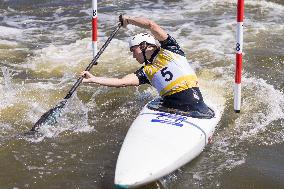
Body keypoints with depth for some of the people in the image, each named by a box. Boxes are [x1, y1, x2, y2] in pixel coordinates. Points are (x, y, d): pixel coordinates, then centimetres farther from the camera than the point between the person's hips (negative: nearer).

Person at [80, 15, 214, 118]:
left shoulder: (169, 49, 10)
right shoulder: (146, 72, 19)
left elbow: (151, 25, -1)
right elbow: (122, 82, 7)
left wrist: (129, 20, 12)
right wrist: (93, 79, 2)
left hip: (193, 101, -4)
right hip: (169, 106, 4)